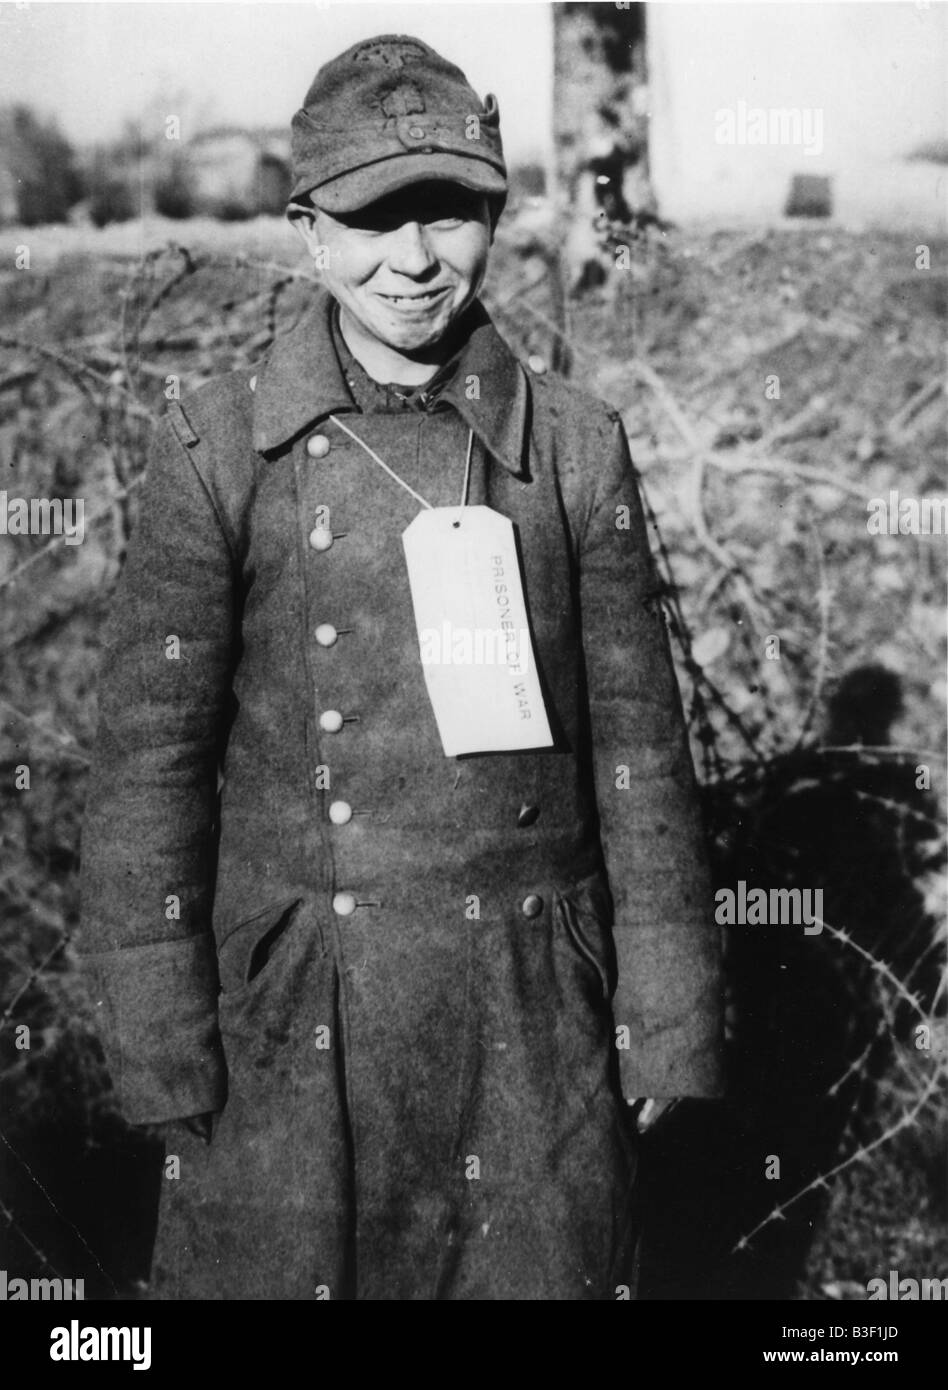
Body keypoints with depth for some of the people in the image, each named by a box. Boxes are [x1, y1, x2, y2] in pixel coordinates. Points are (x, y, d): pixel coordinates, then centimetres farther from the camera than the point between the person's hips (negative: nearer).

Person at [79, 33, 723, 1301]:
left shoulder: (575, 446, 0)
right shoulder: (219, 451, -4)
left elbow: (638, 743, 3)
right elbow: (149, 755, -3)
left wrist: (666, 1023, 3)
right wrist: (159, 1040, -5)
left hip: (532, 1004, 1)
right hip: (296, 1018, -1)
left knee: (549, 1265, 13)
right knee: (274, 1261, 11)